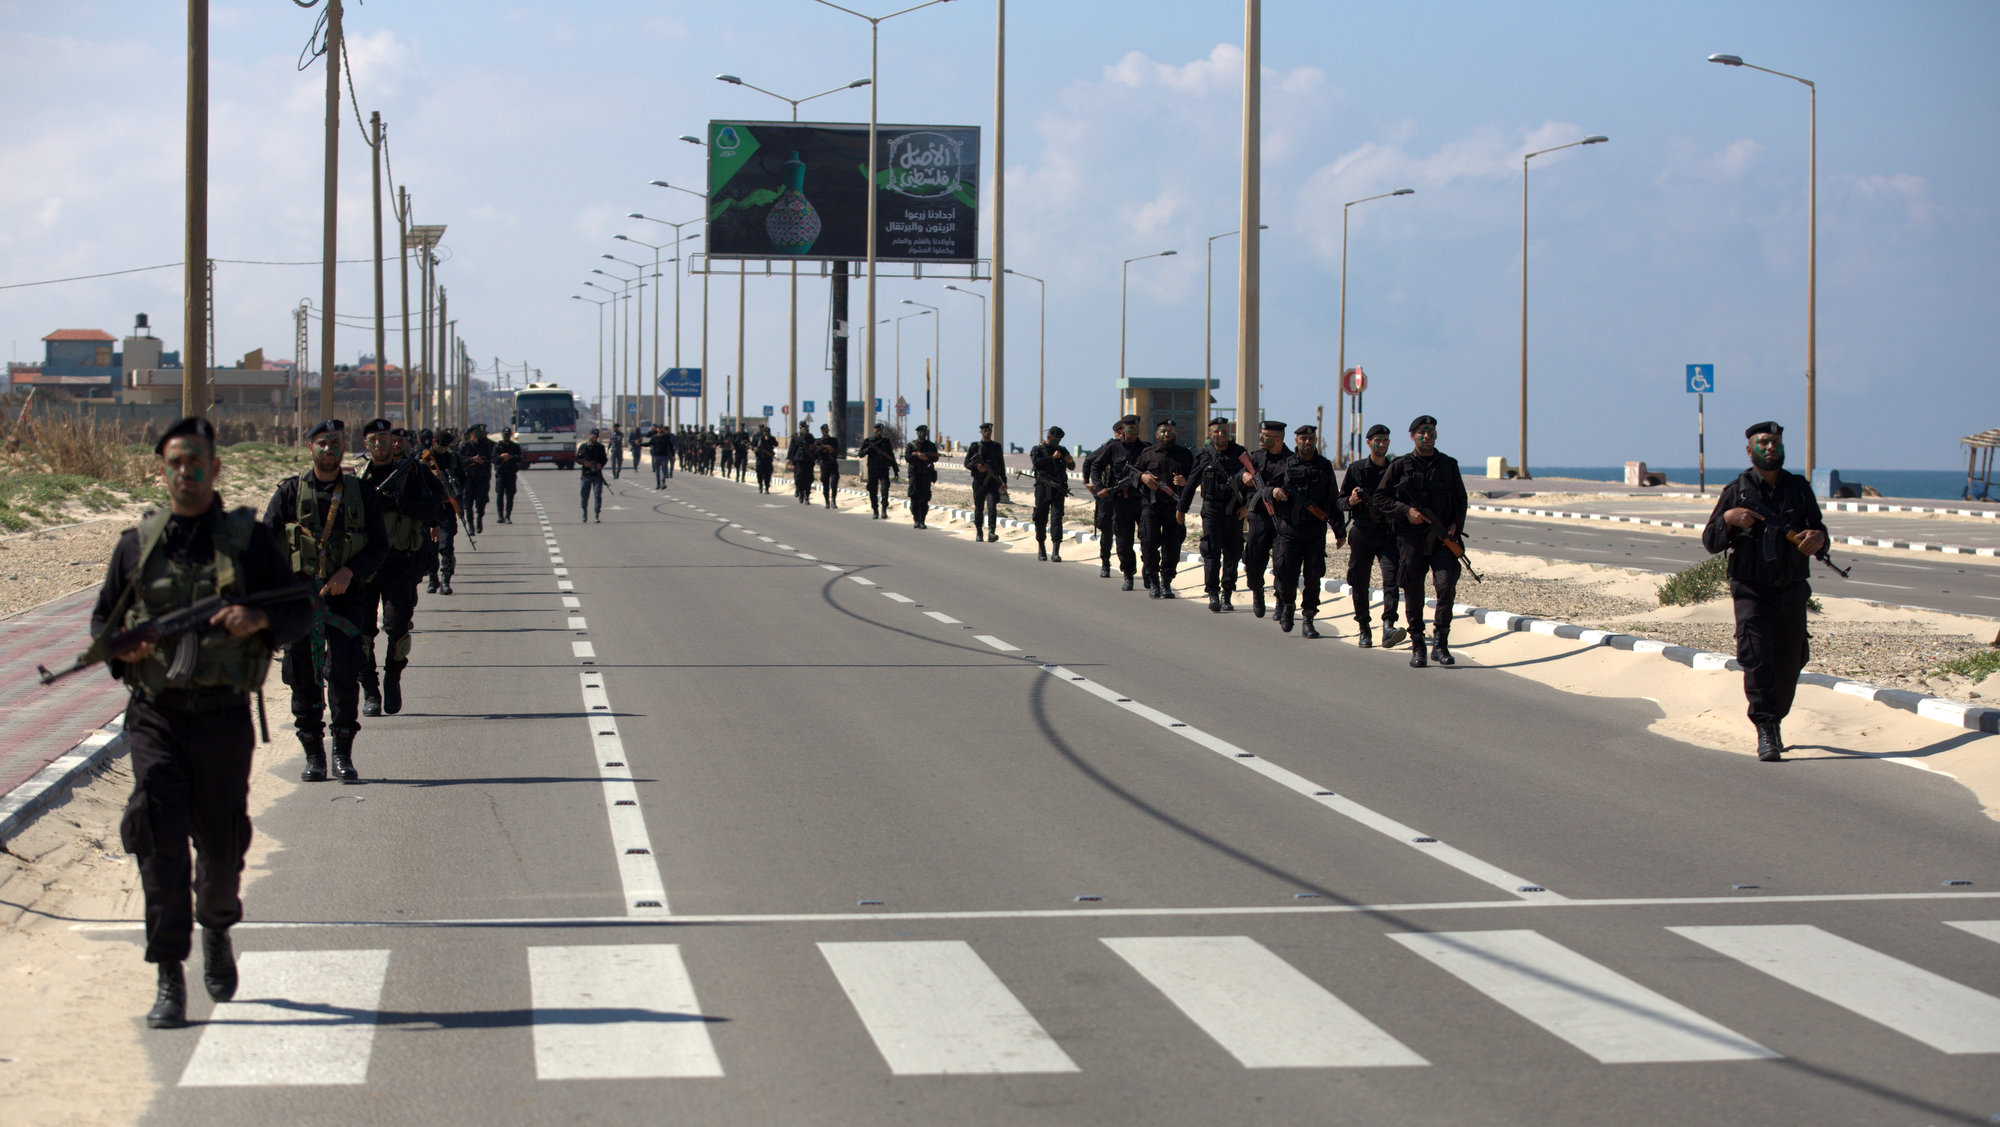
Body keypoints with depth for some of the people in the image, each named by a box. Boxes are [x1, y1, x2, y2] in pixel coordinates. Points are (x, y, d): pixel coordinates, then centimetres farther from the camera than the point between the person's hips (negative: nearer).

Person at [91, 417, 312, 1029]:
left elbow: (301, 612, 3)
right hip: (155, 717, 0)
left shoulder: (250, 539, 3)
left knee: (223, 842, 11)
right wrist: (122, 650, -9)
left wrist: (260, 619, -19)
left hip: (225, 718, 0)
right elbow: (102, 620, 14)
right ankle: (169, 979, -6)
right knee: (159, 841, -10)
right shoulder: (136, 543, 7)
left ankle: (217, 931, 42)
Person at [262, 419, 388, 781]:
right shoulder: (290, 492, 7)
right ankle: (313, 755, 12)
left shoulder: (361, 493, 9)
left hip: (346, 597, -1)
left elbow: (380, 545, 7)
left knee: (344, 674, -12)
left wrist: (350, 571, -10)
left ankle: (343, 754, -1)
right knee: (303, 678, 2)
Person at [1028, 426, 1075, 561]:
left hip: (1059, 490, 2)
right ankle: (1041, 548, 24)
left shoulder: (1062, 451, 15)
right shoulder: (1038, 450, 3)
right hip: (1043, 489, -2)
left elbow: (1072, 467, 24)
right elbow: (1036, 463, -17)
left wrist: (1070, 461, 2)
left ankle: (1056, 552, -16)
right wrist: (1052, 457, -16)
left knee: (1057, 519, -11)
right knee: (1041, 520, 4)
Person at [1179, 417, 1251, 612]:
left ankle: (1227, 595, 14)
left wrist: (1247, 505, -6)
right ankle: (1212, 593, -13)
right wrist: (1182, 509, 14)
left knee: (1232, 554, 4)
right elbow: (1191, 484, 11)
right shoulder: (1203, 456, 5)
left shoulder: (1240, 454, 5)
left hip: (1234, 511, 1)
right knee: (1211, 551, -11)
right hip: (1211, 509, -1)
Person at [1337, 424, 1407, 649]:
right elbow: (1340, 501, 7)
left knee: (1392, 578, -16)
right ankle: (1364, 630, 16)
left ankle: (1388, 626, -25)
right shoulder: (1356, 469, 5)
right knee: (1360, 584, 3)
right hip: (1362, 532, 0)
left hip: (1388, 533, 0)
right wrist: (1351, 501, -15)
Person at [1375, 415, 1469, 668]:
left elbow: (1461, 499, 19)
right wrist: (1405, 511, -10)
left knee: (1446, 587, -16)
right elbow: (1380, 499, 5)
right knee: (1413, 597, 2)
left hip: (1442, 539, 1)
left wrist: (1456, 524, 1)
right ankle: (1417, 648, 15)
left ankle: (1440, 644, -5)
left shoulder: (1449, 465, 11)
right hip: (1411, 540, -1)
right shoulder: (1400, 466, 5)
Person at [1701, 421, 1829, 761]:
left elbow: (1819, 530, 15)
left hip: (1792, 592, 3)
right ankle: (1765, 730, -18)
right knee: (1756, 658, -17)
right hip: (1751, 591, -3)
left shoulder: (1799, 489, 9)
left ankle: (1775, 721, 32)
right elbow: (1710, 541, 3)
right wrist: (1728, 519, -18)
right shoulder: (1737, 491, 2)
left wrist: (1818, 538, -10)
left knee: (1788, 665, 9)